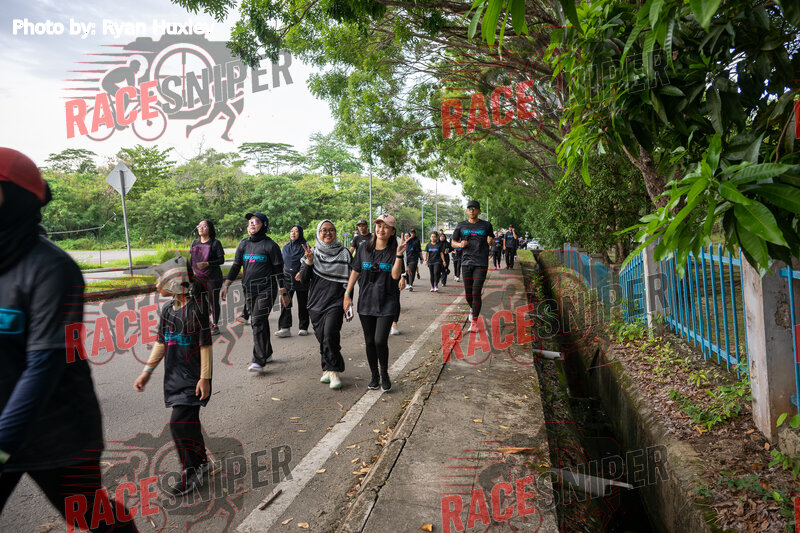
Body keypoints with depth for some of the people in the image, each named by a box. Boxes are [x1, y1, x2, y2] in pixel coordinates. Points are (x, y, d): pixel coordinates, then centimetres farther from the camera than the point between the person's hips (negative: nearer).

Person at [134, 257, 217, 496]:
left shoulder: (196, 309, -16)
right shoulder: (167, 310, 7)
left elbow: (205, 346, -14)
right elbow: (161, 343, 14)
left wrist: (204, 377, -15)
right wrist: (147, 371, 13)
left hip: (193, 377, -8)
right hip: (174, 376, 8)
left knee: (179, 422, -10)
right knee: (189, 421, 15)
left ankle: (190, 473, 6)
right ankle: (202, 462, 32)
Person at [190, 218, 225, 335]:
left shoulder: (215, 243, -5)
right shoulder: (195, 243, 11)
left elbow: (221, 260, -10)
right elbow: (191, 259, 19)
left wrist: (207, 263, -22)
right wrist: (192, 270, 11)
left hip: (213, 277, -5)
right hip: (198, 277, 5)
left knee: (213, 301, 0)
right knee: (201, 301, 9)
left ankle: (215, 325, 12)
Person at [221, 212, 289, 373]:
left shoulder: (270, 245, -5)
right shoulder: (244, 244, 11)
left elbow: (278, 269, -5)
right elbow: (236, 266, 14)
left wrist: (283, 293, -7)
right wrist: (226, 285, 5)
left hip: (266, 289, -6)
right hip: (249, 290, 6)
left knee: (258, 322, -14)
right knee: (258, 322, 12)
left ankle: (258, 361, -13)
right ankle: (267, 353, 28)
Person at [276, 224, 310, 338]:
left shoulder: (304, 246, -3)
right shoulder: (286, 247, 12)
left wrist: (301, 272, -23)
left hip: (301, 280, -3)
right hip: (287, 279, 4)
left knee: (302, 305, 5)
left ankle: (303, 328, 16)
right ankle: (285, 328, -6)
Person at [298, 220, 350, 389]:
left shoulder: (343, 253, 1)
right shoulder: (312, 252, 7)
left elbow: (348, 280, 4)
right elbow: (303, 279, 1)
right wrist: (309, 262, -15)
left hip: (335, 303, -3)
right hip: (316, 302, 3)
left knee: (330, 335, -19)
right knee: (322, 338, 8)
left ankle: (334, 371, -6)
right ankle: (328, 370, 22)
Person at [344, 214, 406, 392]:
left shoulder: (393, 252, -2)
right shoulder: (364, 250, 6)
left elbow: (395, 275, -15)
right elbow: (355, 272, 10)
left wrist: (399, 254, -24)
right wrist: (347, 294, 5)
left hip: (387, 303, -3)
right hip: (366, 302, 3)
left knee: (380, 341, -11)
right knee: (369, 342, 9)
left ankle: (384, 374, 14)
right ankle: (374, 376, 26)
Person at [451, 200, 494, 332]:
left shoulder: (486, 225, 7)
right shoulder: (461, 226, 9)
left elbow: (492, 243, 16)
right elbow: (453, 243, 15)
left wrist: (491, 242, -9)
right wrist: (460, 245, -8)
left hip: (481, 263, -2)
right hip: (466, 262, 2)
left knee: (476, 293, -7)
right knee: (468, 293, 7)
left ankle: (474, 322, 0)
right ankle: (472, 308, 40)